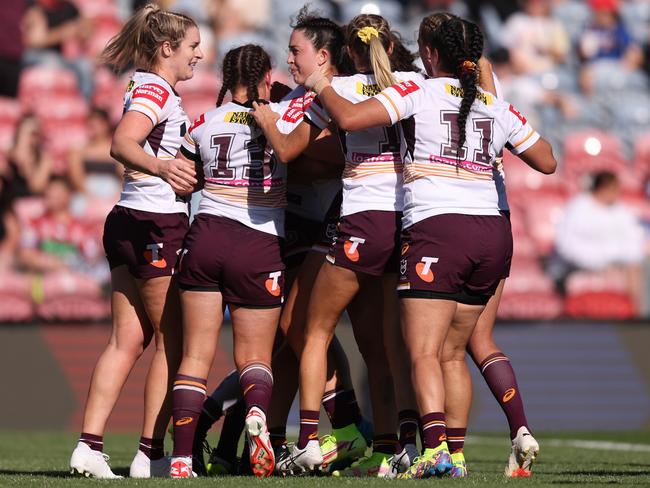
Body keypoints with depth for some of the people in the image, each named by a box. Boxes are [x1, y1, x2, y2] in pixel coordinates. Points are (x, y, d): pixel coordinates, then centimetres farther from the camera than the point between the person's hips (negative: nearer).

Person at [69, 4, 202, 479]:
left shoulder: (153, 90, 18)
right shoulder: (155, 89, -11)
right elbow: (122, 143, -29)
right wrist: (160, 165, -47)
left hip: (129, 224, 10)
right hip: (157, 225, -10)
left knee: (128, 338, 6)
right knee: (172, 342, -2)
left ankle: (90, 445, -1)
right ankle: (151, 453, -1)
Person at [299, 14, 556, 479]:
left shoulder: (420, 92, -3)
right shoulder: (497, 107, 12)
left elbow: (349, 118, -12)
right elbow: (547, 161, 19)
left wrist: (323, 87, 7)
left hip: (437, 229, -6)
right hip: (493, 233, 6)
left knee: (424, 353, -10)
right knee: (452, 352, 16)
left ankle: (436, 450, -28)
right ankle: (456, 453, 13)